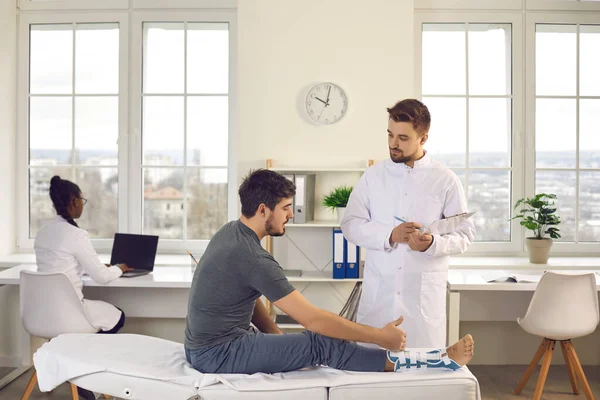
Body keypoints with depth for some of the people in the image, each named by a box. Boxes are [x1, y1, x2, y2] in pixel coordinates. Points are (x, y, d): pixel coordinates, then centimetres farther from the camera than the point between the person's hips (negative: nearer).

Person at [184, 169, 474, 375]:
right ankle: (428, 361, -10)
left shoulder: (231, 232, 5)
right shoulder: (253, 257, -26)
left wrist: (278, 337, 2)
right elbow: (312, 319, -25)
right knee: (322, 345, -15)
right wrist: (380, 336, -17)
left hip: (209, 343, 9)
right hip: (218, 354, -9)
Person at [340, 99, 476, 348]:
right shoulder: (373, 175, 5)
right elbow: (350, 224, 2)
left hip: (424, 292, -1)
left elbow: (465, 233, 2)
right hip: (378, 290, 1)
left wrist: (433, 243, -19)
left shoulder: (446, 180, 1)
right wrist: (389, 235, -14)